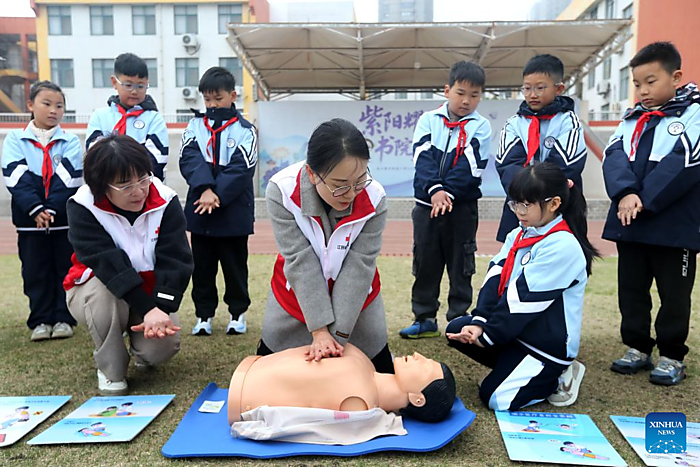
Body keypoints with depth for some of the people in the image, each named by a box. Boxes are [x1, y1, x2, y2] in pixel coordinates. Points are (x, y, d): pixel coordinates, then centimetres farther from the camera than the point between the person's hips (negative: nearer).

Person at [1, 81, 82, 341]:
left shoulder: (70, 142, 3)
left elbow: (69, 180, -8)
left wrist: (51, 209, -18)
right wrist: (35, 209, -18)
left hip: (66, 219, 0)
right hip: (30, 221, 1)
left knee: (65, 269, 5)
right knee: (35, 272, 7)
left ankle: (63, 318, 15)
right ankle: (40, 321, 17)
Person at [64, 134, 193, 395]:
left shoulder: (166, 202, -18)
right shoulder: (82, 207, -21)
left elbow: (175, 259, -23)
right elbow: (107, 263, -32)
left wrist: (161, 309, -37)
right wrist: (147, 308, -41)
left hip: (151, 291, 1)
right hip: (95, 291, -1)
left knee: (164, 344, -25)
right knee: (107, 288, -37)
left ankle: (142, 351, 16)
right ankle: (110, 369, -11)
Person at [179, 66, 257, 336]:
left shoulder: (244, 130, -2)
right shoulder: (195, 126, 7)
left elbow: (242, 168, -11)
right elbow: (189, 159, -6)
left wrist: (217, 195, -20)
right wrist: (205, 190, -22)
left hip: (234, 212, -2)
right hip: (199, 210, 3)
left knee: (235, 265, 9)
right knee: (202, 266, 10)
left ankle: (238, 312, 24)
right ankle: (204, 314, 22)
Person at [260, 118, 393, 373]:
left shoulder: (374, 198, -27)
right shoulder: (282, 190, -28)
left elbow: (358, 267, -23)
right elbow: (300, 263, -27)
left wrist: (337, 335, -24)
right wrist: (320, 331, -26)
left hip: (355, 296, 1)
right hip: (296, 293, 0)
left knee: (381, 371, 5)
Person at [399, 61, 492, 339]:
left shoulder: (480, 126, 2)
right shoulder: (428, 121, 5)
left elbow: (470, 167, -11)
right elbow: (423, 159, -8)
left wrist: (447, 192, -22)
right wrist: (434, 190, -23)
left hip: (462, 207, -2)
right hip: (426, 204, 2)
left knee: (460, 264, 6)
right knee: (425, 263, 9)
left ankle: (458, 320, 18)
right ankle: (424, 319, 21)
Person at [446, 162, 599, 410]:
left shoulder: (562, 246, -22)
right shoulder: (519, 235, 5)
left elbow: (525, 297, -23)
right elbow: (495, 278, -5)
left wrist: (488, 335, -18)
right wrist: (479, 322, -18)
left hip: (548, 342, -8)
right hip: (517, 328, 8)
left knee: (495, 397, -14)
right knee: (456, 330, -3)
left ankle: (557, 377, 7)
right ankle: (512, 365, 9)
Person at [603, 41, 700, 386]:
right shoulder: (631, 119, 13)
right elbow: (614, 157, -2)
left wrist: (644, 200, -19)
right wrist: (625, 193, -21)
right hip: (630, 224, 5)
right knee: (631, 289, 12)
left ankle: (672, 355, 20)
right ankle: (637, 347, 26)